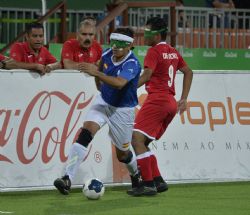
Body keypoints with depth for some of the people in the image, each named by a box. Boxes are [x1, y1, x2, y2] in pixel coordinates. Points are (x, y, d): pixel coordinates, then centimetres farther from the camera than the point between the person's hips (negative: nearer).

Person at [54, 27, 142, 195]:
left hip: (122, 110, -4)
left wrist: (97, 73, -51)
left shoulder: (132, 64, -26)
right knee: (86, 132, -22)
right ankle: (67, 178, -31)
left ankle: (136, 174, 47)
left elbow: (119, 83, -45)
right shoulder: (108, 55, -6)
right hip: (103, 101, 4)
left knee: (122, 154, 10)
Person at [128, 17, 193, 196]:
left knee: (137, 139, -13)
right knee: (142, 143, 14)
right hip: (171, 103, 9)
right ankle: (158, 181, 7)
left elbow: (146, 76, -19)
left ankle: (149, 185, -20)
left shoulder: (154, 51, -6)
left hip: (157, 99, -9)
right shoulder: (173, 52, 19)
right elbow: (188, 72, 25)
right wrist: (184, 99, 23)